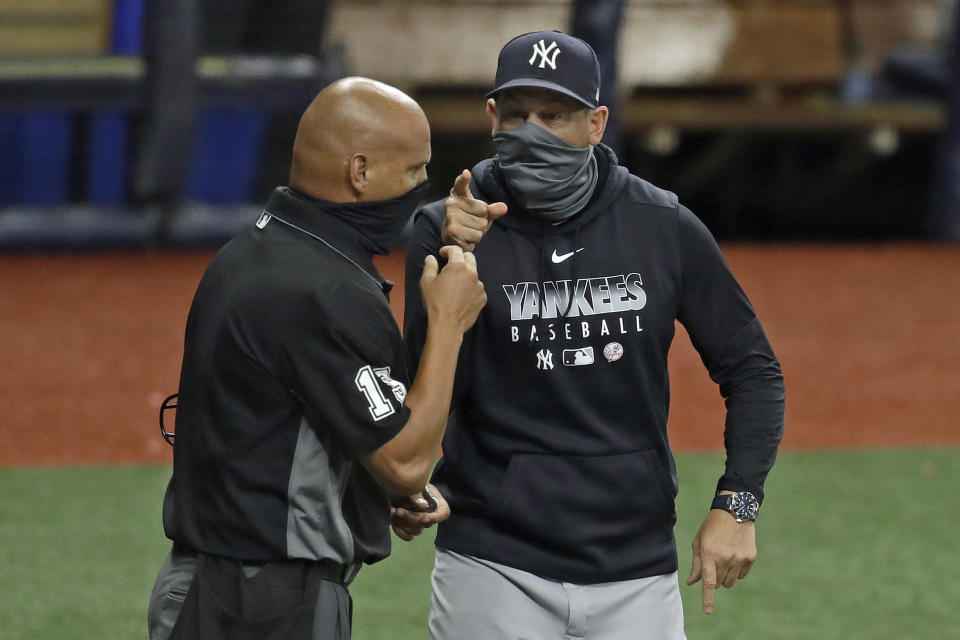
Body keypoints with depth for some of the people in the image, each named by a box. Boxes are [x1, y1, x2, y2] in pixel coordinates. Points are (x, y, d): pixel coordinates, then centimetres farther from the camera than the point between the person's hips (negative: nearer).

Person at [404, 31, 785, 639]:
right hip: (496, 564, -1)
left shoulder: (665, 228, 1)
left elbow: (751, 371, 8)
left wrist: (736, 505, -2)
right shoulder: (446, 229, -4)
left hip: (637, 574, 2)